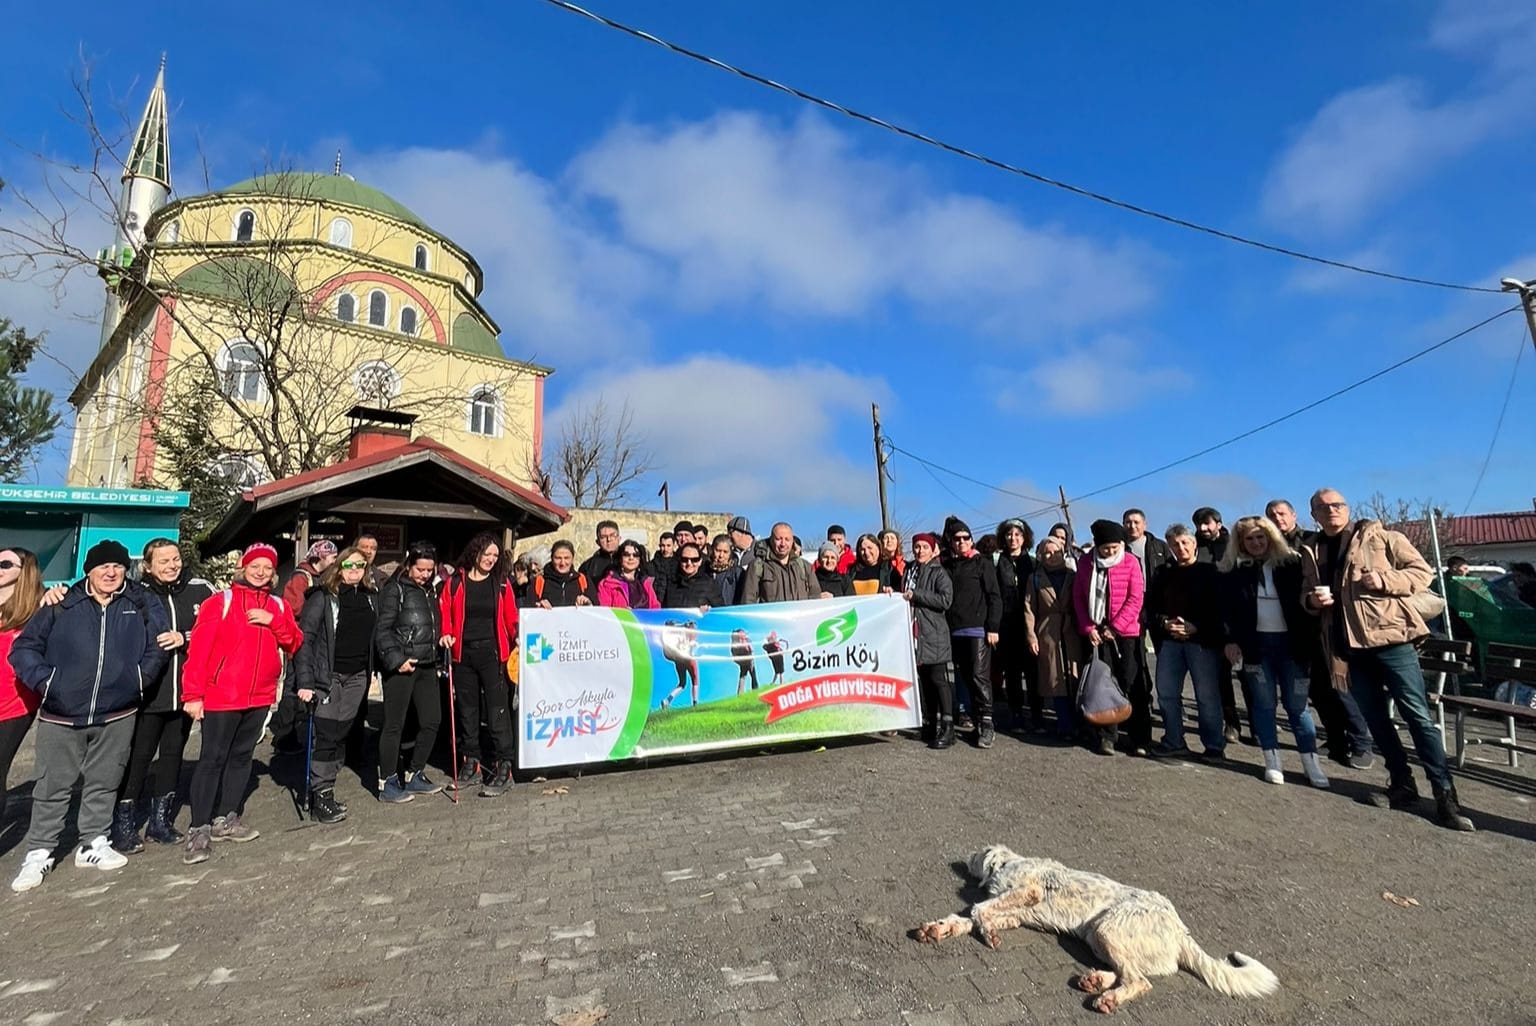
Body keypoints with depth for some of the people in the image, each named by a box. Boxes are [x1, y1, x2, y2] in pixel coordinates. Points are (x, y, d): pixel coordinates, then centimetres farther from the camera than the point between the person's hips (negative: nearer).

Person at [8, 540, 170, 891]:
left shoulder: (142, 605, 1)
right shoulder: (62, 605, -3)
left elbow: (158, 645, 8)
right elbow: (23, 648, 1)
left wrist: (139, 676, -1)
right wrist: (45, 682, -10)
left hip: (116, 716, 1)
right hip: (60, 716, -1)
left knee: (103, 783, 13)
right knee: (52, 787, 7)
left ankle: (94, 844, 26)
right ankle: (38, 853, 21)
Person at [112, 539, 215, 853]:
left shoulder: (200, 590, 0)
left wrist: (185, 637, -12)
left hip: (185, 690, 3)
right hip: (147, 692, -3)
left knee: (173, 754, 14)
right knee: (138, 757, 5)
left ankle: (160, 821, 28)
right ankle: (124, 825, 20)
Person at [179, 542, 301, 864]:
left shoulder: (278, 606, 9)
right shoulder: (220, 602, -5)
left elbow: (294, 644, 4)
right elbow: (198, 649, -10)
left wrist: (274, 621, -12)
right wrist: (193, 694, -14)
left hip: (260, 696, 5)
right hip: (221, 696, -5)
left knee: (242, 756, 14)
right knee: (212, 759, -2)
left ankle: (226, 819, 26)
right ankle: (199, 829, 6)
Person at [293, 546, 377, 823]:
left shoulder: (370, 596, 9)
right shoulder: (323, 597, -8)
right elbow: (305, 638, -11)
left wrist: (371, 672, 13)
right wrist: (304, 681, -17)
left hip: (357, 676, 5)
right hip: (328, 676, -5)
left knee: (341, 734, 10)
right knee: (327, 735, -5)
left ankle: (326, 791, 21)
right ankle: (320, 795, 6)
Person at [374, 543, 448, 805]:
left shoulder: (430, 590, 16)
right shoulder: (394, 589, -6)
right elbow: (382, 629, -12)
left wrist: (441, 639, 11)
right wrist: (396, 660, -17)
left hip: (426, 665, 8)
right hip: (400, 666, -7)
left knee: (432, 720, 9)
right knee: (394, 725, 1)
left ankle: (414, 776, 24)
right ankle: (388, 783, 13)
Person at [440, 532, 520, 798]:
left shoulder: (502, 583, 3)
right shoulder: (456, 583, 4)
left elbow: (511, 618, 2)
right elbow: (445, 614, 7)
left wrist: (517, 637, -14)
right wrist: (446, 634, -11)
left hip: (492, 653, -2)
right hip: (463, 655, 2)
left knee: (497, 711, -4)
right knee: (467, 710, 12)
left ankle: (503, 768, 1)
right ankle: (471, 764, 25)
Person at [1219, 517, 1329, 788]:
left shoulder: (1291, 563, 3)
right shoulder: (1234, 569, 3)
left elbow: (1304, 601, 2)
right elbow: (1227, 608, 2)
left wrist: (1309, 639, -5)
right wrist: (1231, 640, -7)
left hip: (1290, 641, 0)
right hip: (1255, 642, 0)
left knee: (1297, 704, 3)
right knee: (1264, 703, 4)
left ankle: (1311, 763, 12)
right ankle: (1272, 762, 12)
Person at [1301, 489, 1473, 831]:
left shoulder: (1379, 537, 0)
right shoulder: (1311, 552, 11)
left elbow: (1423, 571, -1)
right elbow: (1306, 594, 19)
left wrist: (1385, 580, -18)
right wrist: (1311, 600, -4)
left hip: (1389, 637, -4)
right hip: (1349, 645, 4)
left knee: (1417, 714, -2)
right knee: (1375, 717, 11)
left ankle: (1445, 796, 7)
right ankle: (1402, 784, 23)